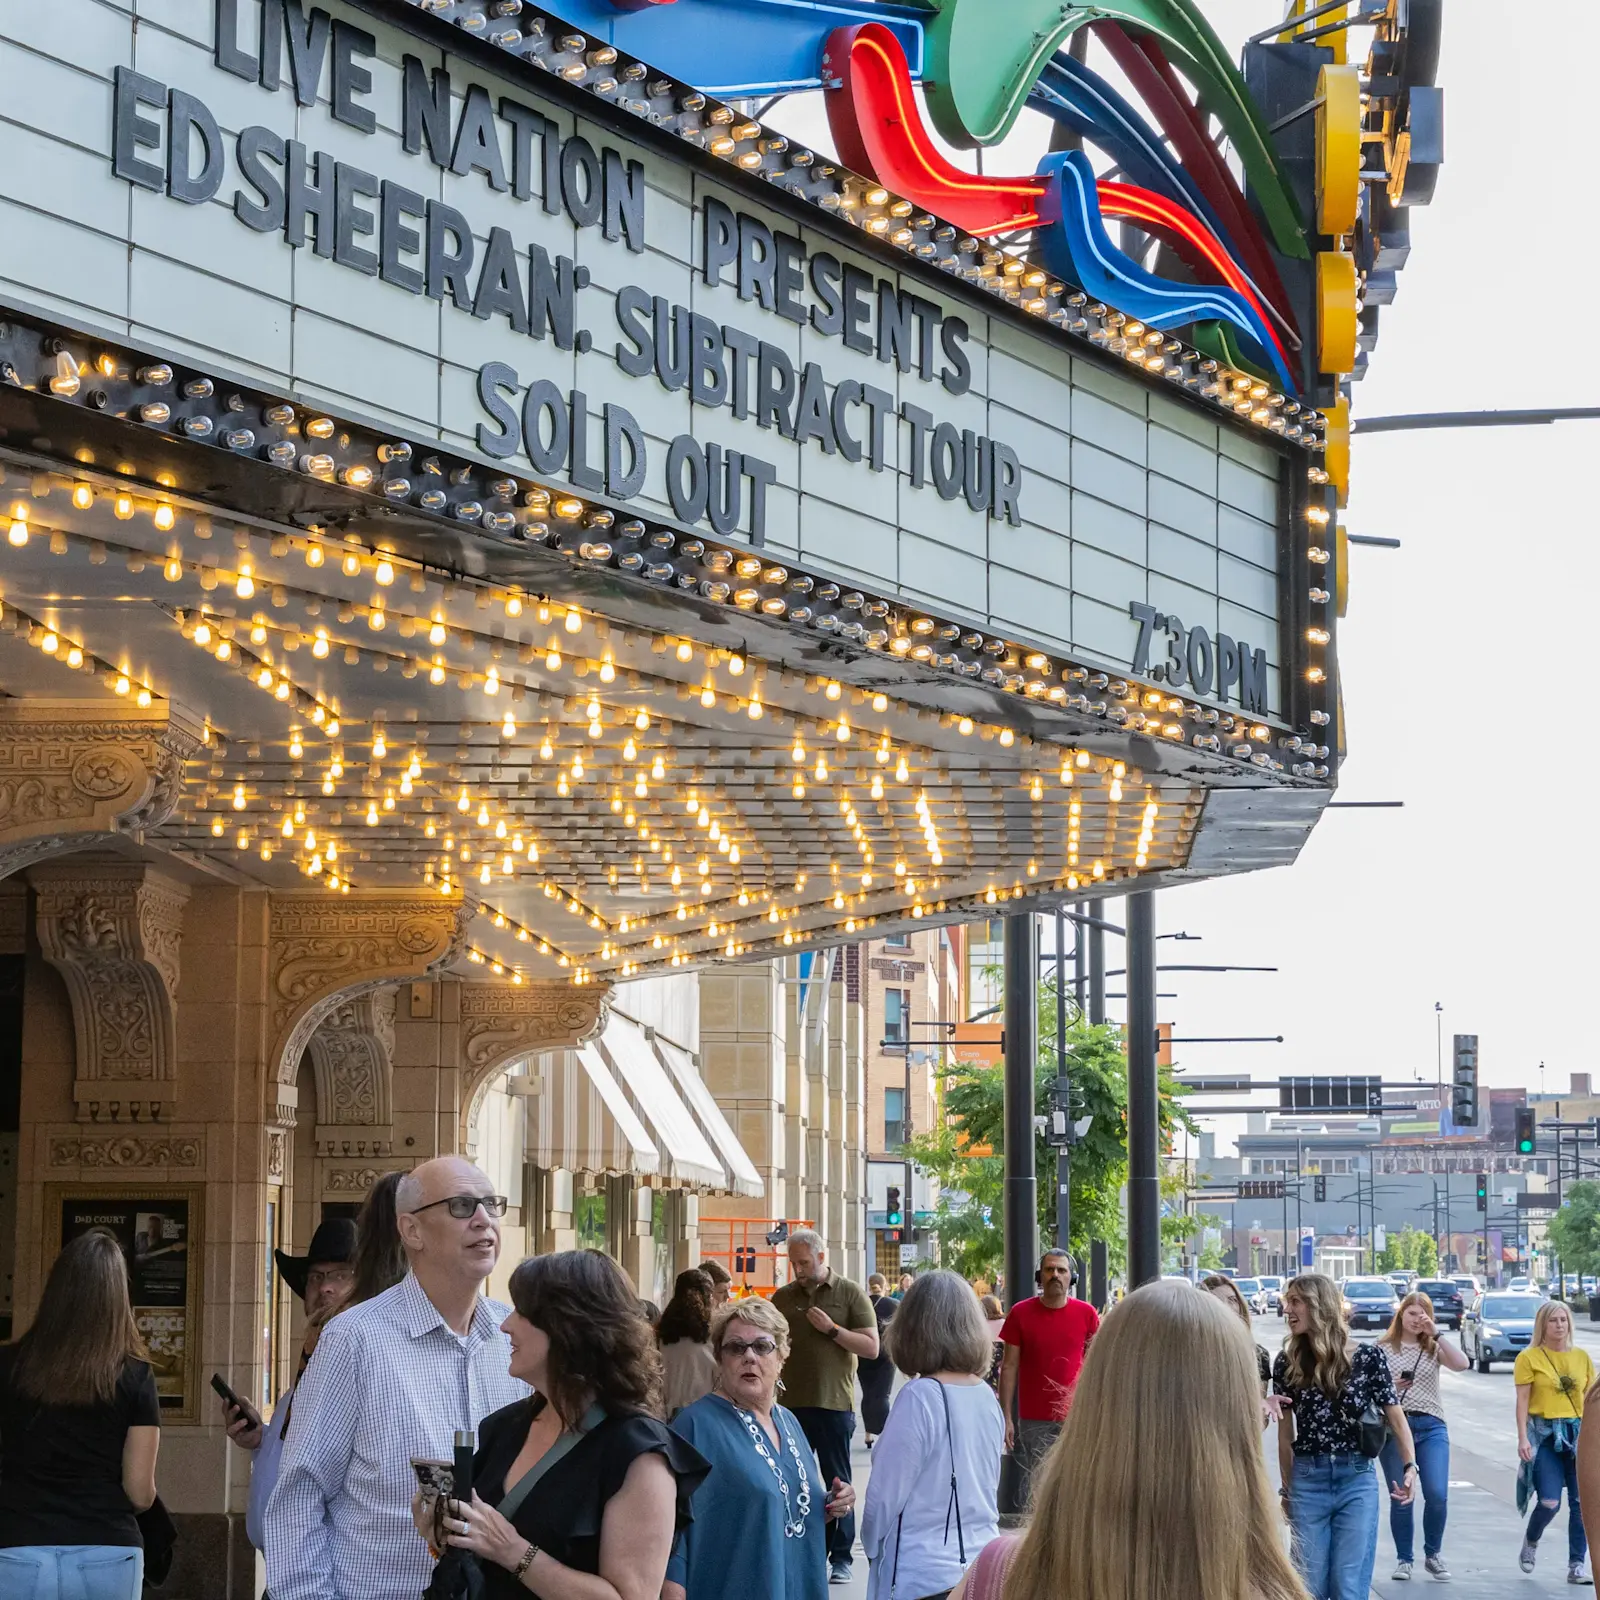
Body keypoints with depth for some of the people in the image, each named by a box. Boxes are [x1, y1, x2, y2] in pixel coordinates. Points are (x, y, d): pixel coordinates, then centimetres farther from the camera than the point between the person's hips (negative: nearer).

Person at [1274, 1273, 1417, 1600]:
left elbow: (1395, 1417, -1)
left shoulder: (1367, 1358, -5)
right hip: (1307, 1481, 2)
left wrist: (1409, 1466, -15)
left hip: (1356, 1480, -2)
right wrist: (1287, 1489, 11)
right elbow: (1285, 1433, 8)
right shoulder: (1287, 1363, 2)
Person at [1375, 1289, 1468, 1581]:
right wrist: (1390, 1388, -13)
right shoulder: (1383, 1348, 6)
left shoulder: (1433, 1348, 9)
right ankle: (1404, 1560, 15)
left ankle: (1433, 1555, 10)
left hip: (1431, 1426, 1)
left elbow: (1461, 1365, -8)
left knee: (1437, 1495, -10)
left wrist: (1436, 1335, -12)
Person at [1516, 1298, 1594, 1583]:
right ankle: (1530, 1542, 21)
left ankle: (1577, 1565, 4)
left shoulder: (1581, 1357, 10)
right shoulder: (1529, 1358, -1)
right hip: (1545, 1434, -4)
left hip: (1578, 1433, 4)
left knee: (1581, 1502, -2)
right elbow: (1522, 1400, -3)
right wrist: (1522, 1438, -10)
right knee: (1549, 1501, -10)